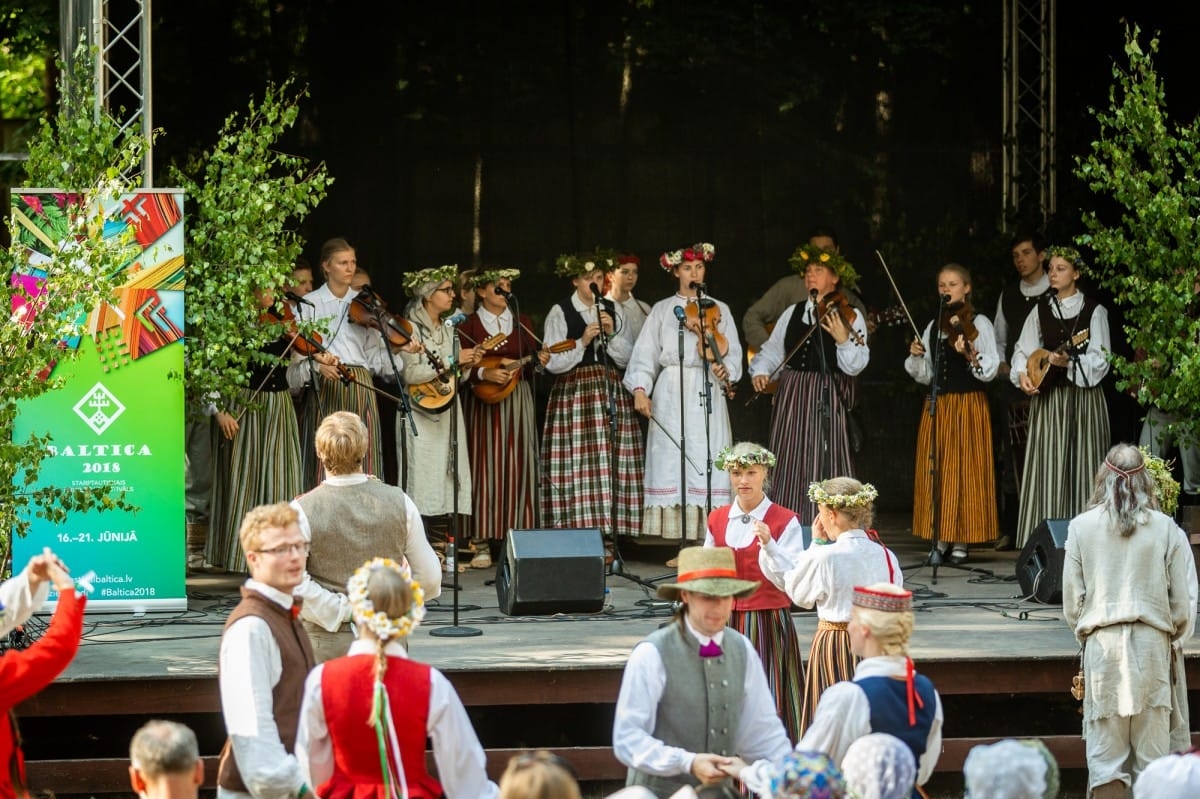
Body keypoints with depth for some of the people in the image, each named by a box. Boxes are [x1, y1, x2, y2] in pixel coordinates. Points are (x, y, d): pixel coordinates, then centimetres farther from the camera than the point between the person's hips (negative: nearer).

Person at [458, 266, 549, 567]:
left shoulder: (522, 323, 12)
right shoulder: (469, 326, 2)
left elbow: (529, 369, 12)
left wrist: (538, 361, -9)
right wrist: (484, 374, -20)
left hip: (518, 400, 3)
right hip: (485, 402, -3)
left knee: (518, 467, 0)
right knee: (486, 468, -6)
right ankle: (482, 544, -5)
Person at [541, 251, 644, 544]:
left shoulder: (614, 311, 13)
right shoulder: (559, 313, 1)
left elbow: (627, 358, 11)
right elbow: (552, 363, -4)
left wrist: (612, 333, -4)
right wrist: (582, 342, -13)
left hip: (611, 396, 4)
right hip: (573, 394, -3)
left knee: (611, 465, -3)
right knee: (577, 465, -10)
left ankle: (608, 538, -2)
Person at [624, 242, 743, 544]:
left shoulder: (718, 310, 13)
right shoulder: (662, 310, 11)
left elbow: (733, 352, 8)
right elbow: (645, 353, 5)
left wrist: (725, 370, -14)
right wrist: (640, 388, -9)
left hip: (707, 394, 0)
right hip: (671, 396, 0)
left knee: (708, 466, -7)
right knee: (673, 463, -5)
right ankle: (683, 545, -5)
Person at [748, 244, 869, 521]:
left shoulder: (849, 316, -2)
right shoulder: (793, 313, 13)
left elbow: (854, 366, -11)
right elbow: (772, 351, 17)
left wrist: (844, 340, -28)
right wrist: (760, 371, -2)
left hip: (828, 399, -5)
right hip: (793, 398, 5)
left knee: (827, 464, -8)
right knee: (791, 467, 5)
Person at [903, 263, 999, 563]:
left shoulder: (979, 323, -1)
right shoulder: (933, 327, 13)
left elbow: (990, 370, -8)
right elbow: (925, 375, 15)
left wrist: (971, 354, -26)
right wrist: (916, 357, -4)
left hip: (969, 404, -5)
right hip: (937, 404, 5)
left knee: (965, 469, -4)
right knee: (936, 470, 3)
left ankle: (961, 541, 0)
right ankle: (941, 538, 10)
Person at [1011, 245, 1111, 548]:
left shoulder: (1094, 312, -1)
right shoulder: (1040, 312, 12)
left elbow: (1101, 360, -8)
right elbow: (1023, 350, 11)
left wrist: (1069, 363, -23)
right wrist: (1022, 374, -8)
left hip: (1083, 397, -3)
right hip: (1047, 398, 3)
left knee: (1080, 468, -5)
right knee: (1046, 470, -1)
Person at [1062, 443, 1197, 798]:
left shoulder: (1082, 527, -1)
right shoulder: (1165, 529, -2)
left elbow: (1072, 602, 1)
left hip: (1102, 642, 0)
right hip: (1152, 643, 0)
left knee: (1105, 755, 3)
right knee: (1153, 757, 6)